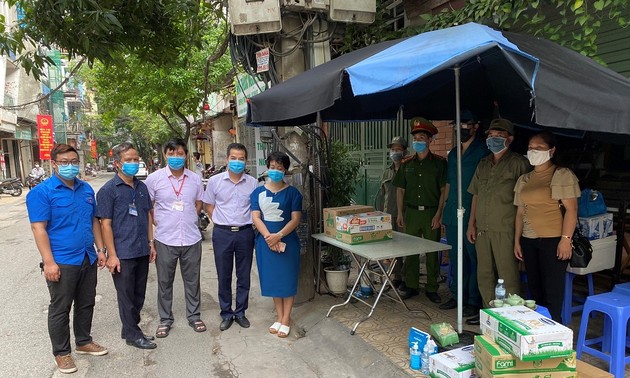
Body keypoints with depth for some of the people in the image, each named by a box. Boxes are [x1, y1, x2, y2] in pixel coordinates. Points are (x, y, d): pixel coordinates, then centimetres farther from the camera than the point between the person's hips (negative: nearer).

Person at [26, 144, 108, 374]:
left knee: (86, 304, 17)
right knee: (60, 309, 8)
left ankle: (84, 342, 35)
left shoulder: (86, 189, 9)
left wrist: (100, 249, 11)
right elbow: (38, 228, -15)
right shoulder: (42, 192, -10)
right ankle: (61, 353, 23)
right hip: (62, 262, -6)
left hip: (88, 259, 6)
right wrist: (49, 262, -19)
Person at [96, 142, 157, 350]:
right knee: (126, 296, 8)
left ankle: (131, 329, 32)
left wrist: (151, 243, 11)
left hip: (142, 251, 6)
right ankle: (132, 334, 21)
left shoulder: (142, 187, 8)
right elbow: (106, 224, -12)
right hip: (122, 254, -6)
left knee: (139, 294, 16)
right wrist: (111, 255, -14)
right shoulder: (108, 190, -10)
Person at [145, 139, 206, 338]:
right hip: (165, 239, -1)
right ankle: (165, 319, 28)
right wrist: (157, 223, -3)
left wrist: (190, 220, 6)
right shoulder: (154, 178, -4)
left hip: (191, 239, 2)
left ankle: (194, 316, 29)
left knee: (192, 280, 13)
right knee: (164, 282, 11)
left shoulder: (195, 179, 2)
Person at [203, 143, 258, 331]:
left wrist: (245, 222, 1)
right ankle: (226, 314, 25)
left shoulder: (253, 183, 0)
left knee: (244, 276, 10)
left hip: (245, 233, 1)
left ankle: (240, 312, 26)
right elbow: (209, 206, 7)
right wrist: (221, 222, 1)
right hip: (222, 233, -1)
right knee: (224, 276, 9)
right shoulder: (215, 181, -1)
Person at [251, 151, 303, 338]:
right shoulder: (258, 192, 4)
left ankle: (286, 319, 17)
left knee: (287, 279, 4)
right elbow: (255, 217, -3)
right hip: (265, 241, 2)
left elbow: (295, 219, -8)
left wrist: (279, 236, -20)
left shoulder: (292, 193, -2)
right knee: (272, 279, 10)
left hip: (287, 241, -2)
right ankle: (279, 317, 25)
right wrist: (268, 237, -17)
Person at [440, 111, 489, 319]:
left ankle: (474, 301, 10)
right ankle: (457, 295, 27)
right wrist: (444, 211, 16)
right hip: (452, 215, 7)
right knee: (456, 257, 14)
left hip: (472, 214, -7)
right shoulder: (453, 153, 17)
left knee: (474, 258, 0)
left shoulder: (482, 151, -3)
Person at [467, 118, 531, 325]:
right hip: (482, 229, 7)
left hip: (505, 230, -6)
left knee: (508, 276, -1)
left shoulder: (518, 163, -3)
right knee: (484, 274, 14)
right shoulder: (483, 164, 16)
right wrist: (471, 224, 13)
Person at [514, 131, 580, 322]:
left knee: (552, 294, -4)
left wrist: (565, 239, -15)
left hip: (553, 240, -6)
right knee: (535, 290, 11)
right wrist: (517, 241, 12)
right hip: (528, 242, 6)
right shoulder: (524, 179, 14)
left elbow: (571, 209, -8)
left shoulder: (562, 175, -3)